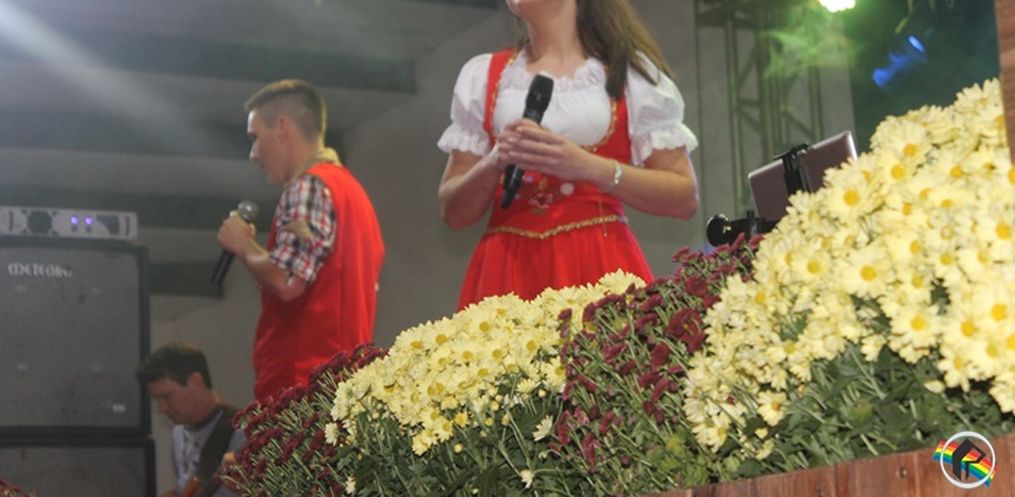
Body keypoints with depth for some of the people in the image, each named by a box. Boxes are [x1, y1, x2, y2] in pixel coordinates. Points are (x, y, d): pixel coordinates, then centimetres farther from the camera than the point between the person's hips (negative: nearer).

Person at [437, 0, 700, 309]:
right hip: (508, 271, 2)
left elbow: (684, 197, 0)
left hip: (600, 266, -2)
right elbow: (453, 212, 11)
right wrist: (493, 164, -8)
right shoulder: (481, 76, 13)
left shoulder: (630, 70, 6)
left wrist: (588, 166, -13)